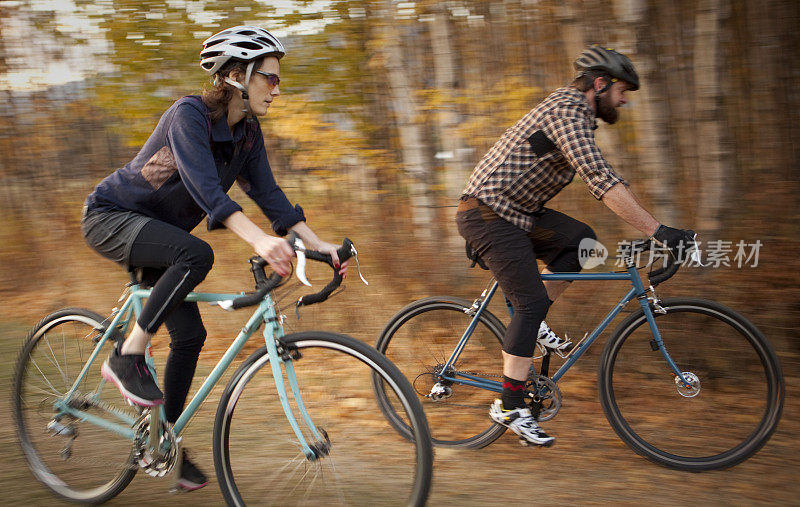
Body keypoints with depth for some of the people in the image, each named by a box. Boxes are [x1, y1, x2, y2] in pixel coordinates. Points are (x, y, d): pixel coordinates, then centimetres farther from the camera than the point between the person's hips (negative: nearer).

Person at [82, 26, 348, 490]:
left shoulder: (247, 132, -3)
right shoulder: (190, 115, -27)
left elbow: (269, 194, -4)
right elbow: (205, 189, -40)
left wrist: (319, 245, -16)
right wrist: (261, 241, -52)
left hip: (156, 231, 8)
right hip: (110, 217, -8)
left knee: (191, 335, 0)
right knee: (196, 254, -34)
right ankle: (127, 357, -20)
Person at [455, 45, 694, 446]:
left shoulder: (573, 112, 16)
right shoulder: (568, 112, -18)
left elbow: (600, 179, 23)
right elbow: (602, 183, -30)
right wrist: (657, 231, -32)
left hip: (513, 211, 10)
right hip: (489, 214, -10)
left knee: (580, 240, 1)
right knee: (532, 300, -12)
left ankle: (534, 326, 9)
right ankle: (510, 407, -6)